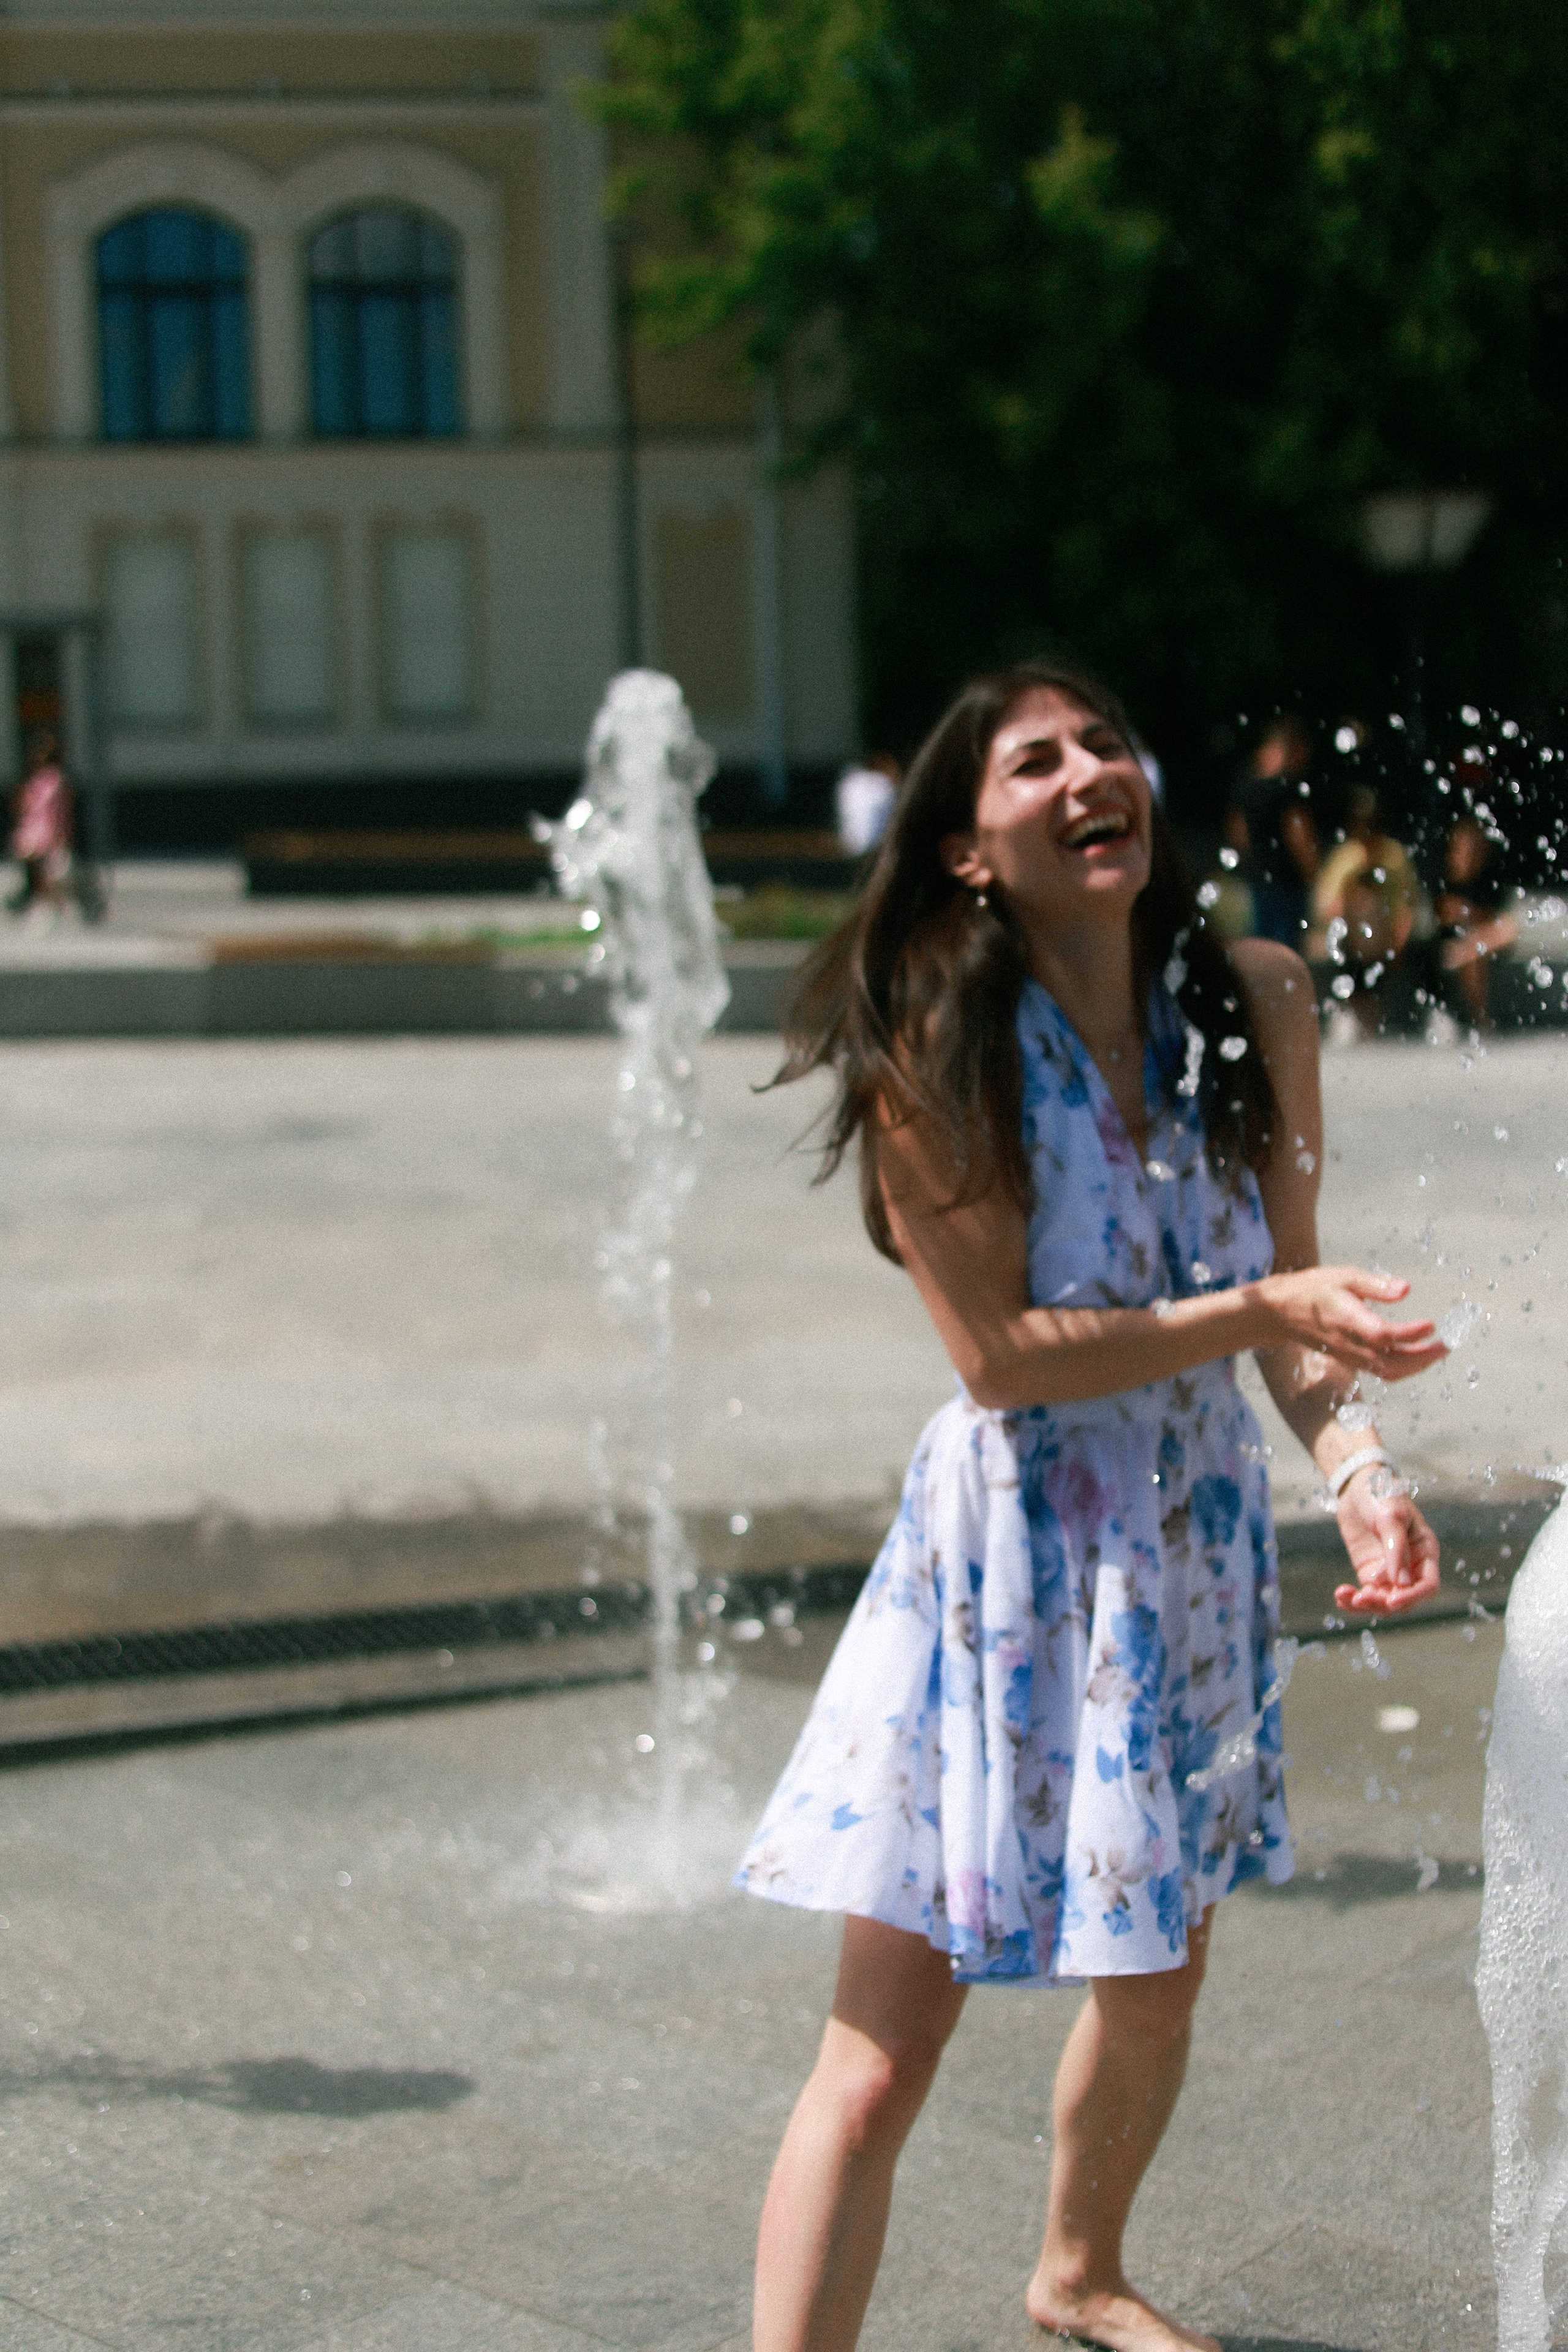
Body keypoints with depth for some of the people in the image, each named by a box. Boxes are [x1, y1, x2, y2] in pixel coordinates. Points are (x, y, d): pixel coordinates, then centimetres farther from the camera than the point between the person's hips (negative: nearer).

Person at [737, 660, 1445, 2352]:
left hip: (1200, 1544, 5)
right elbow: (999, 1352, -18)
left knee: (1155, 1989, 24)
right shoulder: (936, 1054, -16)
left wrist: (1354, 1467, -15)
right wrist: (1254, 1311, -24)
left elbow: (1297, 1294, 3)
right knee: (882, 2052, -8)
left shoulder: (1254, 1004, -3)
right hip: (1011, 1554, -5)